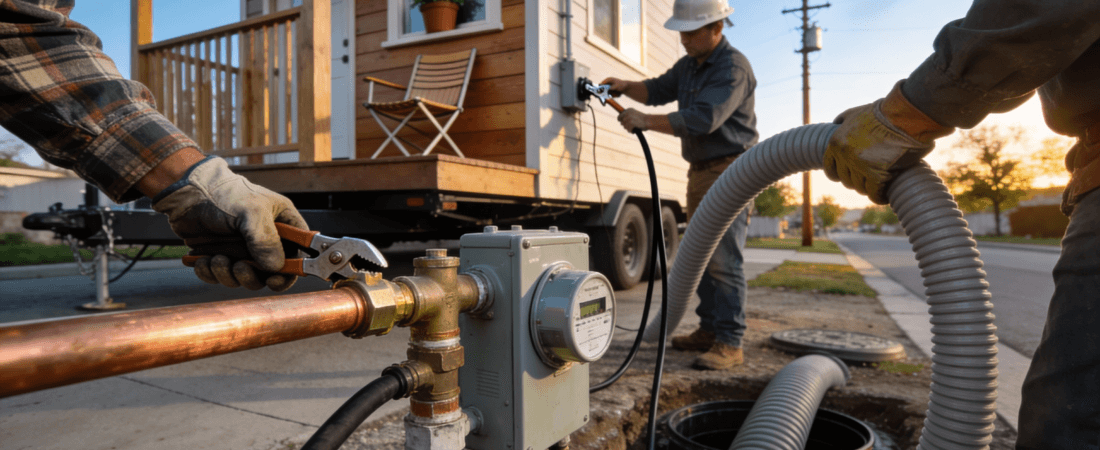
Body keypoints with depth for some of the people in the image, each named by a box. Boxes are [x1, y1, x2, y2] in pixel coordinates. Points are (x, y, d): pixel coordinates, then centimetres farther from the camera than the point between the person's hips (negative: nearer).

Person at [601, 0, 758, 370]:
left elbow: (703, 118, -27)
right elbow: (659, 90, 23)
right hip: (700, 171, 10)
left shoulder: (733, 68, -16)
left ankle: (729, 343, -9)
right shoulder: (689, 64, 14)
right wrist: (626, 87, 2)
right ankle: (709, 330, 20)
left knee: (724, 260, -13)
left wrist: (645, 121, -26)